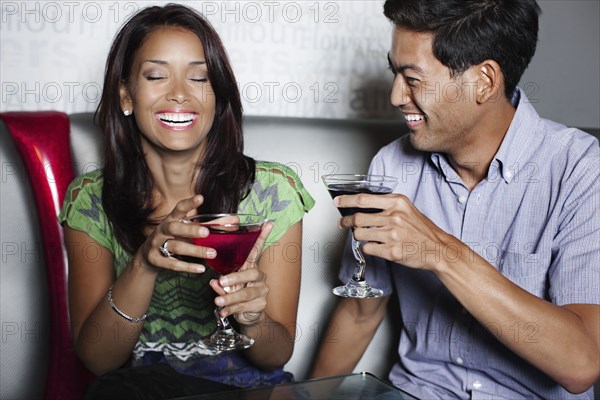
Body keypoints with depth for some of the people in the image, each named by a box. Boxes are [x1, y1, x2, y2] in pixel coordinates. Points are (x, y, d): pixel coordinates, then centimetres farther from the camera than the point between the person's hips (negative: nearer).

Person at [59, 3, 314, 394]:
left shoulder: (273, 191, -8)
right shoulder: (90, 201, -4)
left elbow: (278, 355, -5)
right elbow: (96, 358, -9)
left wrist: (252, 317, -27)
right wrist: (144, 265, -25)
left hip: (248, 389, 0)